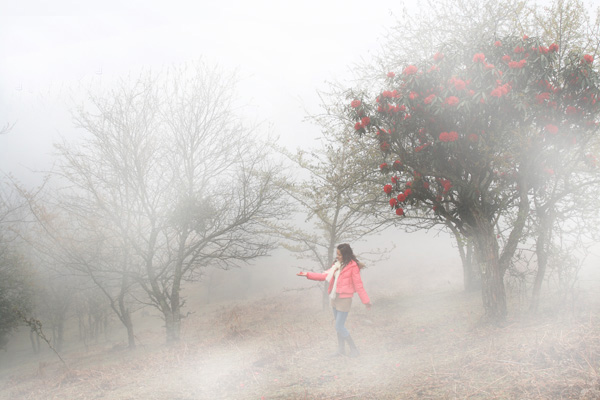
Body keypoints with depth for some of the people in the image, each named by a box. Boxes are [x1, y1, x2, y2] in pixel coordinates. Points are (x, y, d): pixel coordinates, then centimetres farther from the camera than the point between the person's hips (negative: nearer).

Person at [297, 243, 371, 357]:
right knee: (339, 325, 15)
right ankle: (341, 350, 27)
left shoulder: (353, 266, -12)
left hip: (344, 299, -8)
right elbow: (324, 276, 11)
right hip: (335, 298, 8)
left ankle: (354, 350, 9)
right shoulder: (337, 265, 10)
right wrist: (308, 274, 7)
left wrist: (366, 300, -12)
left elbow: (358, 285, -11)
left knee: (339, 327, -6)